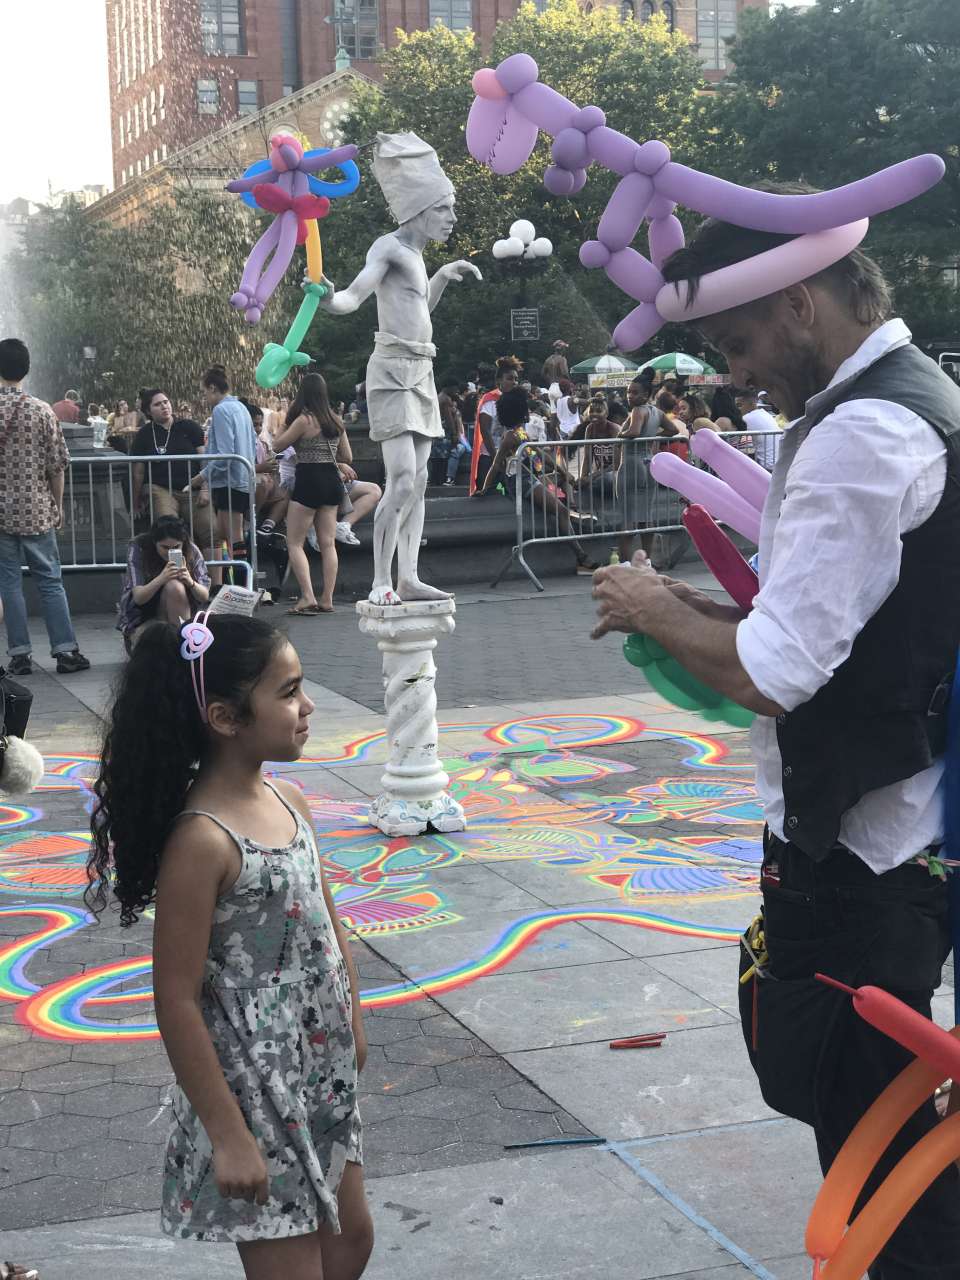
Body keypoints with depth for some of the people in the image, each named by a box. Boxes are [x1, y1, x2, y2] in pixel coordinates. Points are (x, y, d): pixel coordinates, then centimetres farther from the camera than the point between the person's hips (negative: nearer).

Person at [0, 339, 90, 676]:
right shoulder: (43, 411, -5)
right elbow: (57, 465, -4)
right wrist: (58, 506, 8)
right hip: (38, 511, 0)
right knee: (50, 580, 7)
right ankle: (66, 651, 6)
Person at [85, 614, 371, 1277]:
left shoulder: (289, 800, 0)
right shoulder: (202, 841, -24)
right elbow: (177, 1000, -21)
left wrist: (353, 1022, 17)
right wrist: (228, 1136, -18)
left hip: (323, 1072, 8)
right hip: (253, 1089, -8)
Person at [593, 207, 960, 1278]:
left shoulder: (857, 434, -22)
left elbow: (775, 671, -26)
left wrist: (657, 613, -8)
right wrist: (703, 610, 8)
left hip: (852, 849, -10)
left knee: (866, 1114, 4)